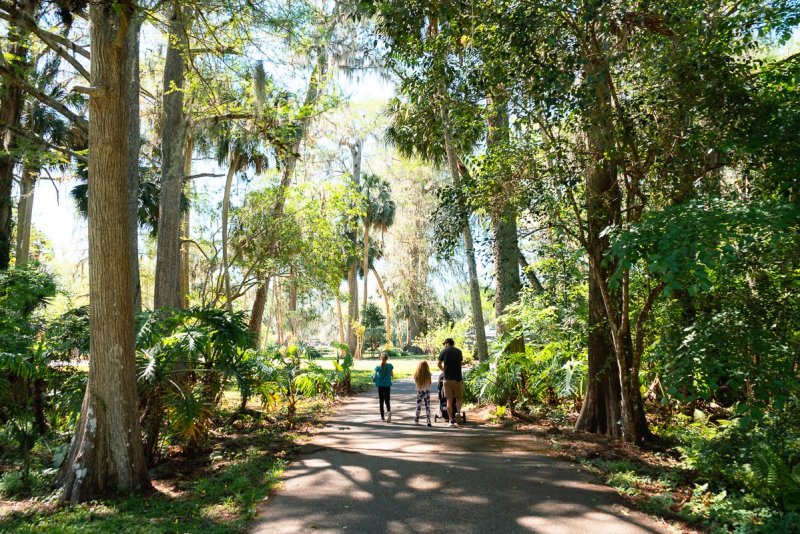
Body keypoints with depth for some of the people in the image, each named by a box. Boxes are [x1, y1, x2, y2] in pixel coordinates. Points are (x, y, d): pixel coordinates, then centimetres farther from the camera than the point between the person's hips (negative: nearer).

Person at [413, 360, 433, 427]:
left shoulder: (417, 375, -9)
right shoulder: (428, 374, -14)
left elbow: (415, 383, 0)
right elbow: (429, 383, -8)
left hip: (419, 391, 2)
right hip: (426, 391, -2)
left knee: (418, 406, 13)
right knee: (427, 406, 4)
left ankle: (416, 421, 19)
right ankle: (428, 421, 0)